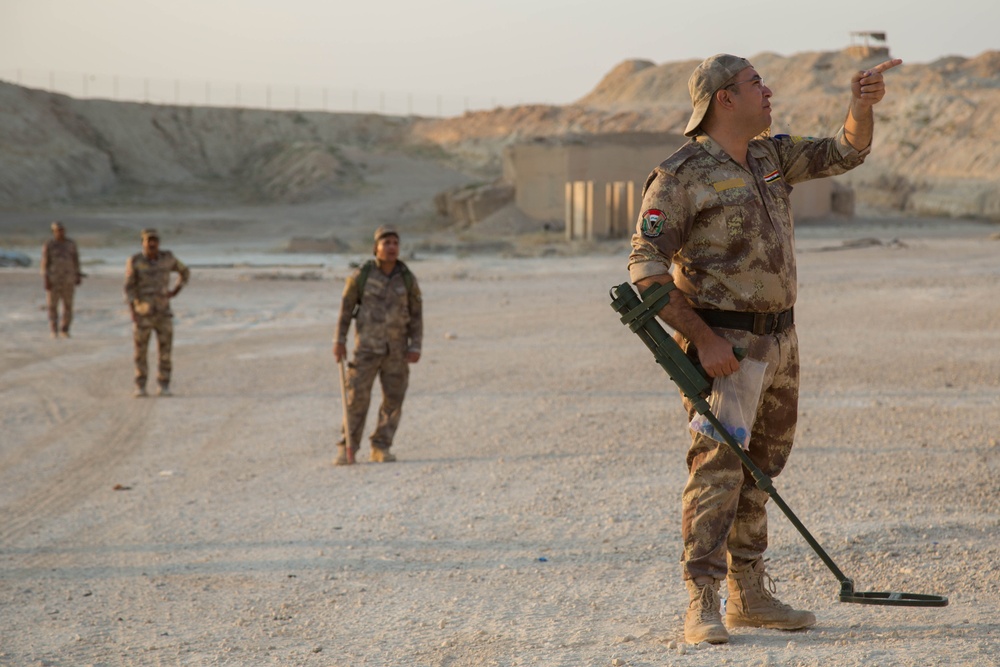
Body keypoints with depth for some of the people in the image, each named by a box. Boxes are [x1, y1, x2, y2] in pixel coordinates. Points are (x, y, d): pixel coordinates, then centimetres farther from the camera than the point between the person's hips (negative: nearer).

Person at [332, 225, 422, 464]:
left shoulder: (408, 279, -3)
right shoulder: (361, 276, -7)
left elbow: (416, 314, 1)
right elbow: (346, 307, -1)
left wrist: (415, 348, -6)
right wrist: (339, 340, -6)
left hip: (396, 349, 2)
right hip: (367, 346, -2)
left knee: (393, 399, 1)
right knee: (357, 397, -5)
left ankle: (381, 449, 12)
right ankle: (346, 449, 3)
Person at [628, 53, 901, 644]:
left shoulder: (771, 156, 12)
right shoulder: (680, 177, -12)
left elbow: (846, 153, 17)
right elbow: (645, 268, -15)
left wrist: (863, 105, -5)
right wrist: (702, 338, -21)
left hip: (779, 340, 8)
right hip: (723, 344, -8)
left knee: (760, 469, 12)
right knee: (718, 467, -14)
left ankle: (750, 595, 21)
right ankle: (703, 606, -14)